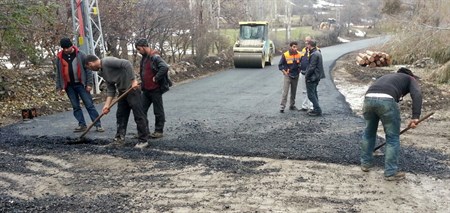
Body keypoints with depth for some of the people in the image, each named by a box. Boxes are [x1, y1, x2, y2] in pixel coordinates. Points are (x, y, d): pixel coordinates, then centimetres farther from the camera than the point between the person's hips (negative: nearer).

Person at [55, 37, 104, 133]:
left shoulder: (80, 54, -5)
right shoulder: (59, 57, 3)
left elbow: (88, 69, -4)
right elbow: (58, 73, 8)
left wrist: (89, 84, -9)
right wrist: (59, 87, 5)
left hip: (81, 84, -3)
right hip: (69, 86, 3)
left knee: (89, 104, -4)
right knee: (75, 106, 7)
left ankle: (98, 125, -2)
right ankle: (82, 125, 15)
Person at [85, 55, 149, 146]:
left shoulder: (107, 61, -15)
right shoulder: (102, 72, 13)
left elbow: (127, 63, -26)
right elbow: (110, 89, 11)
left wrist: (133, 80, -27)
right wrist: (107, 104, 3)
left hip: (132, 88, -10)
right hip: (122, 91, 10)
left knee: (138, 115, -3)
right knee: (121, 115, 14)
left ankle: (143, 140, 2)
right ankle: (120, 138, 24)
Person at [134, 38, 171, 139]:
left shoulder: (154, 57, -17)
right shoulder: (144, 58, 13)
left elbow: (165, 67, -31)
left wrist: (156, 78, -23)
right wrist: (142, 84, 12)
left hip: (155, 89, -9)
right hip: (146, 89, 9)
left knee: (158, 111, 4)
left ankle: (159, 131, 14)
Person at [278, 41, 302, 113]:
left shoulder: (299, 55, -1)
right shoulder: (285, 55, -11)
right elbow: (280, 65, -4)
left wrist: (299, 70, 3)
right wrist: (285, 72, -10)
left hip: (296, 76, 4)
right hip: (287, 76, -4)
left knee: (294, 92, 12)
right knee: (285, 92, -10)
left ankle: (292, 105, 23)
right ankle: (282, 107, -8)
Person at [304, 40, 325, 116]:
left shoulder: (314, 54, -19)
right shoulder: (318, 53, 13)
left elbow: (311, 67, -22)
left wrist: (306, 76, -13)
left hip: (312, 78, -10)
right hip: (316, 77, 10)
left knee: (311, 94, -5)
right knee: (314, 93, 18)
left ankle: (317, 110, -5)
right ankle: (316, 109, 24)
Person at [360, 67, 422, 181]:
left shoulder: (387, 76, 43)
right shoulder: (410, 79, 27)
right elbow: (417, 95, 3)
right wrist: (415, 117, -7)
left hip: (368, 98, 5)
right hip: (386, 100, -5)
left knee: (368, 132, 26)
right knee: (393, 137, 12)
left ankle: (365, 163, 38)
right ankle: (391, 172, 18)